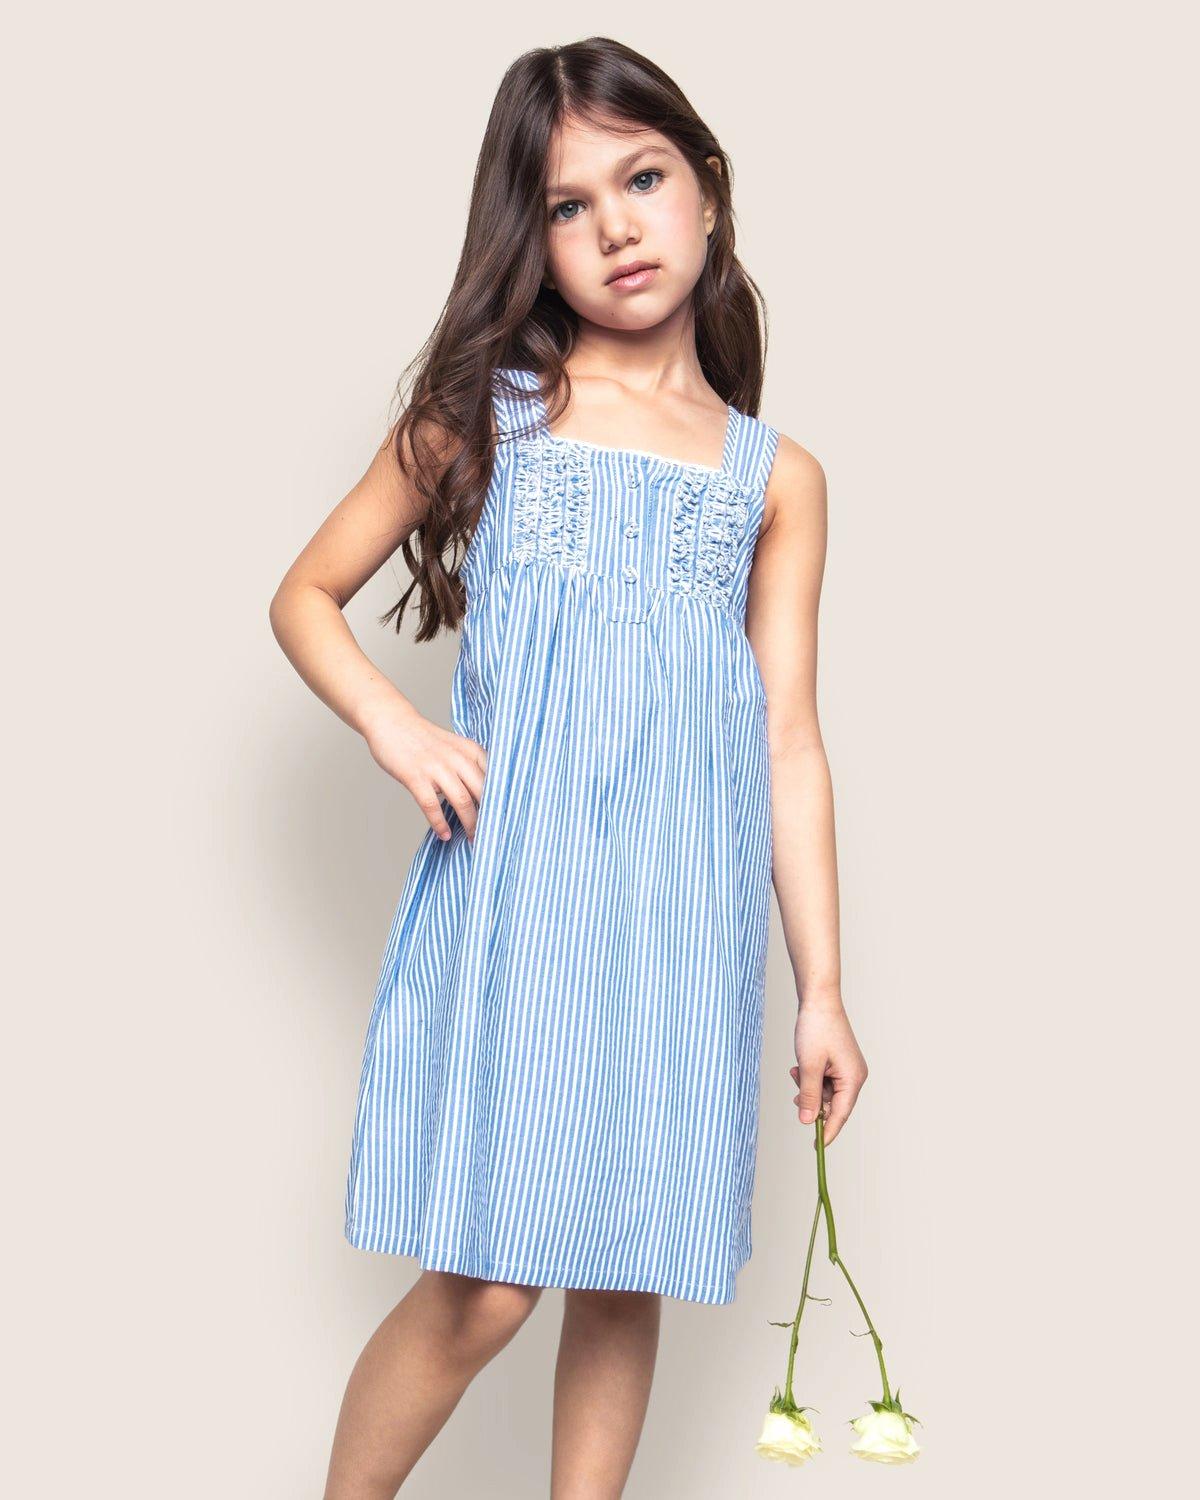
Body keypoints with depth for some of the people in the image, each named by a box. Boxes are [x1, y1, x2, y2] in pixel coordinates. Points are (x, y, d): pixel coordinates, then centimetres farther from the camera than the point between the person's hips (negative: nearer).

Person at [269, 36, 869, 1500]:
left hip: (684, 911, 3)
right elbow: (305, 594, 11)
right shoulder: (484, 410, 6)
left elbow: (790, 739, 9)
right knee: (483, 1284, -5)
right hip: (514, 886, -2)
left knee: (628, 1277, 9)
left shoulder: (777, 477, 10)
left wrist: (822, 985, 6)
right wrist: (399, 730, -8)